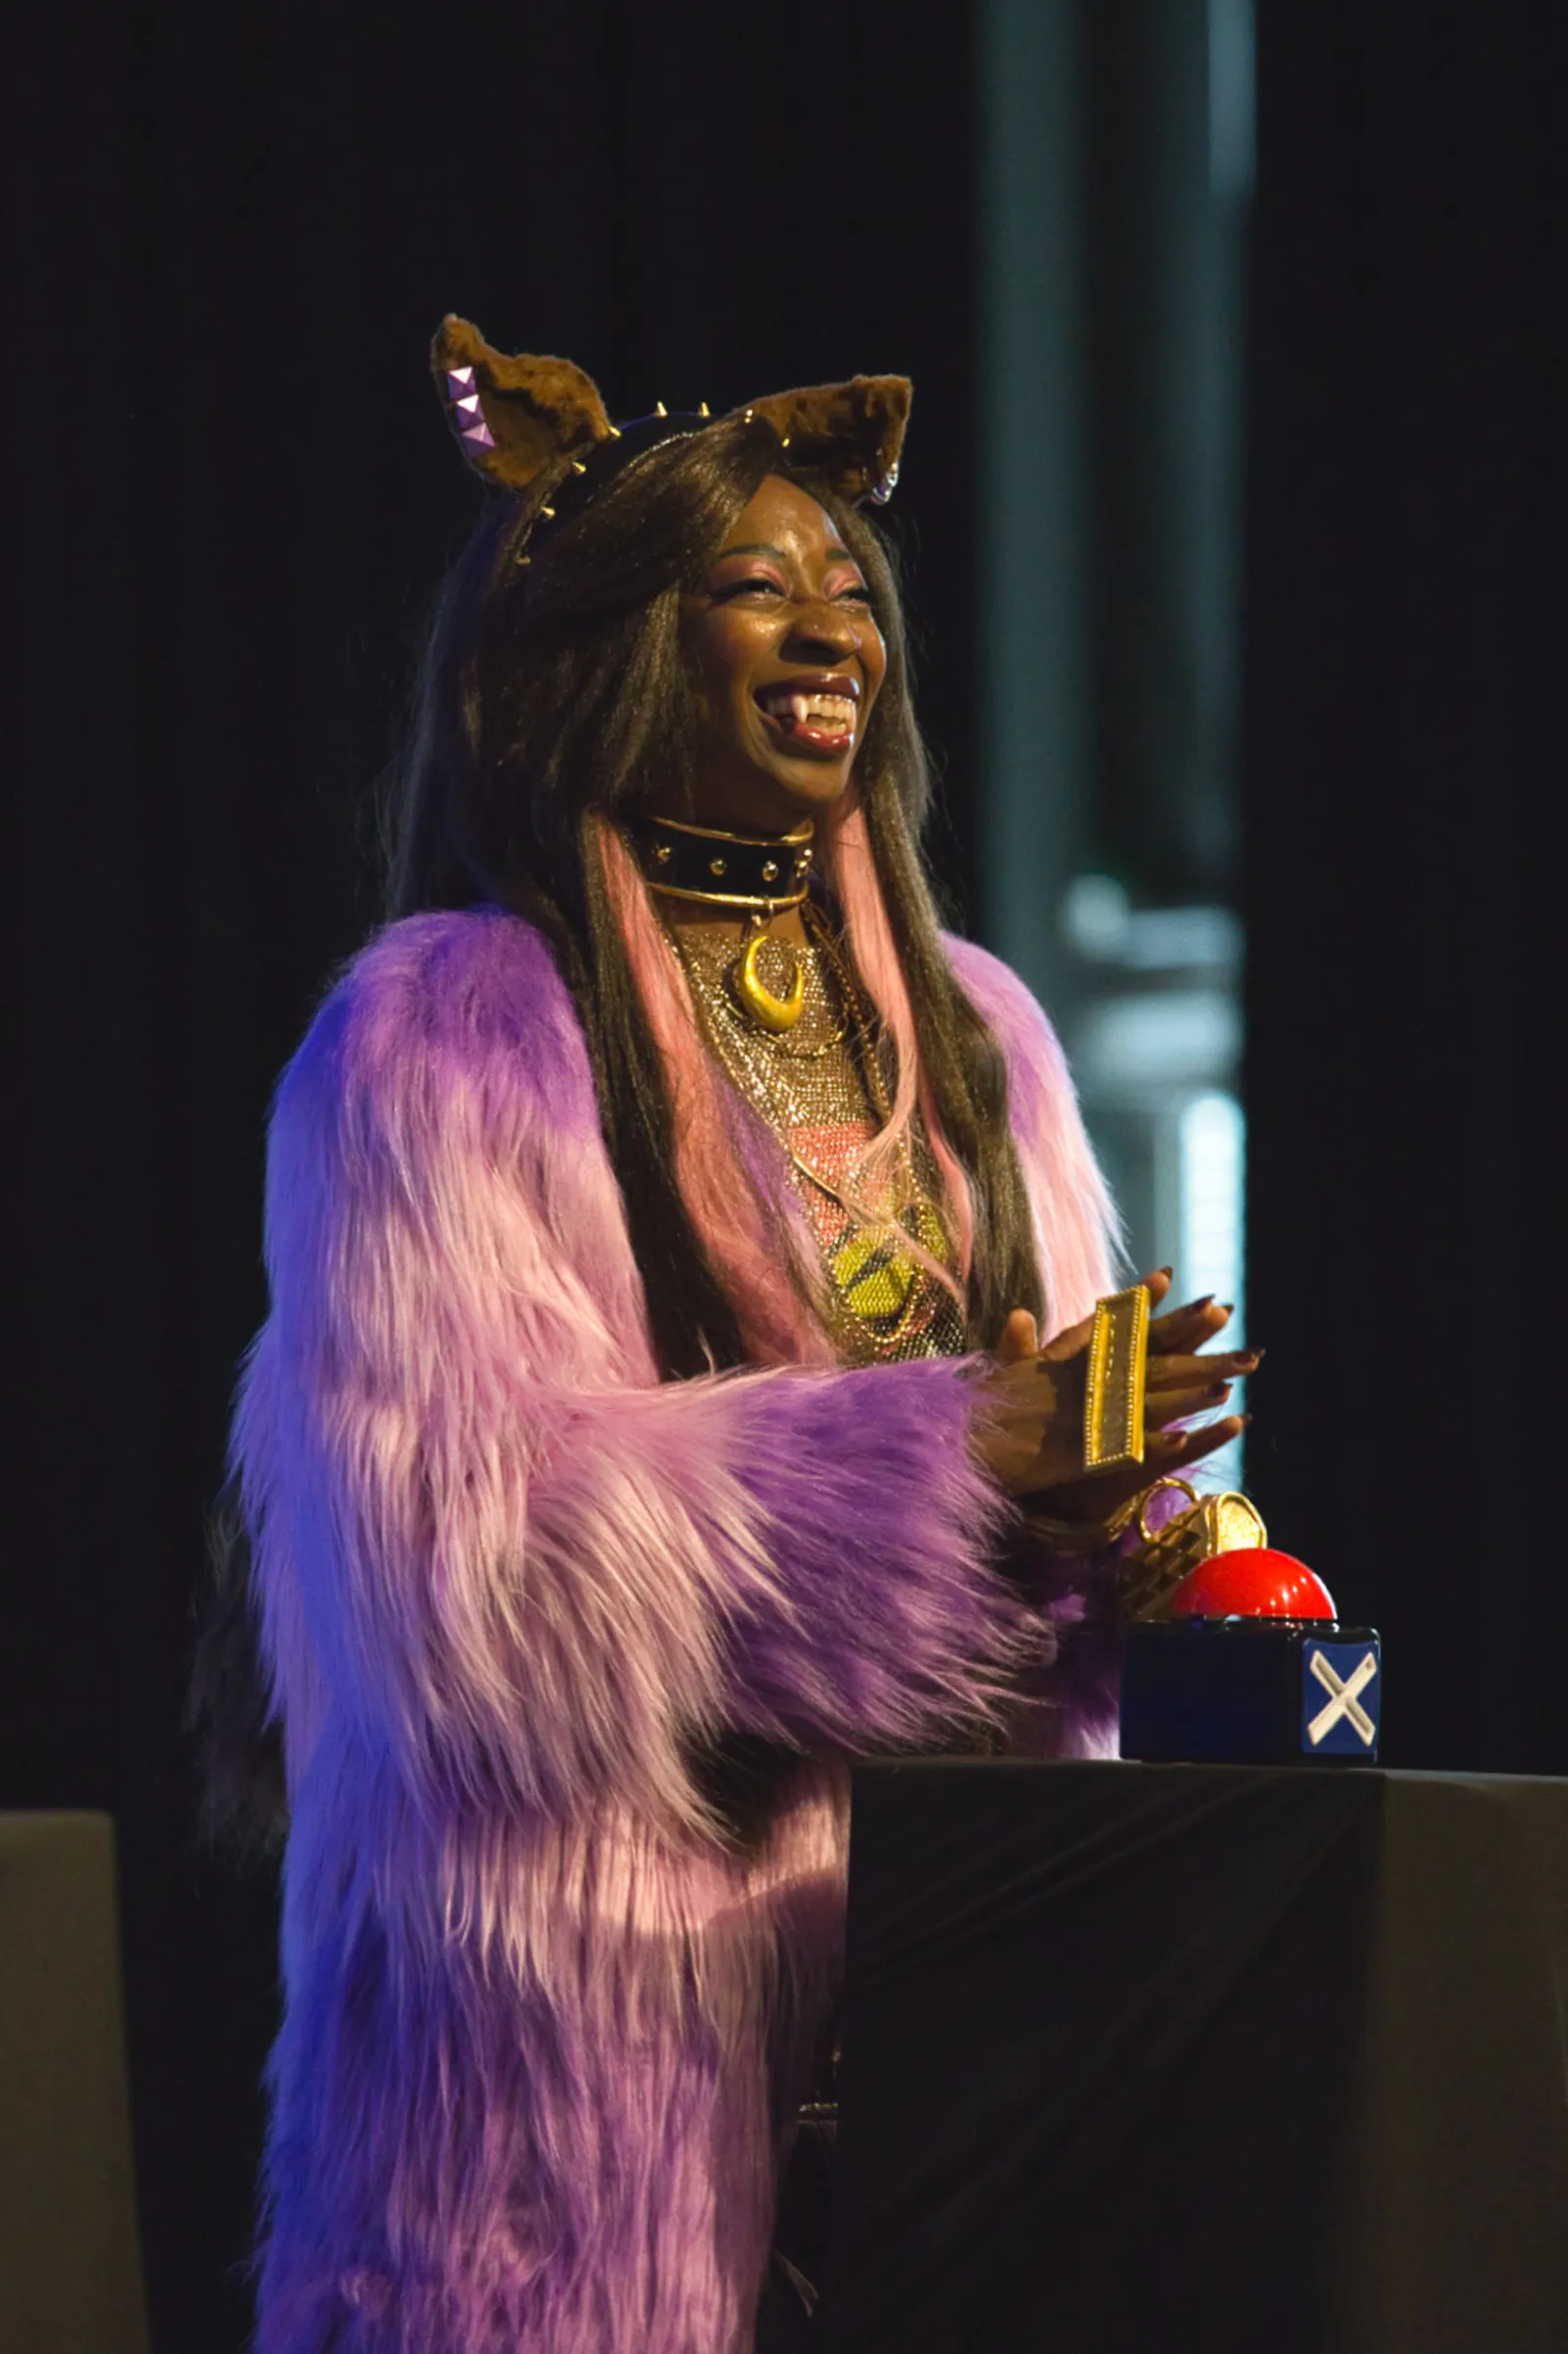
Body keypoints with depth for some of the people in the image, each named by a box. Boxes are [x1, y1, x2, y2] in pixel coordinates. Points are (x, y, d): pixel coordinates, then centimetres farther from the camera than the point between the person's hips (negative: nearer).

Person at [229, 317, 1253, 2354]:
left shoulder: (967, 1032, 16)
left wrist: (1090, 1513, -8)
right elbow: (464, 1521, -14)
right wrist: (944, 1463, -17)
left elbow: (1066, 1456, 17)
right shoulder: (437, 1038, -4)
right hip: (591, 1942, -5)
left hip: (923, 1938, 5)